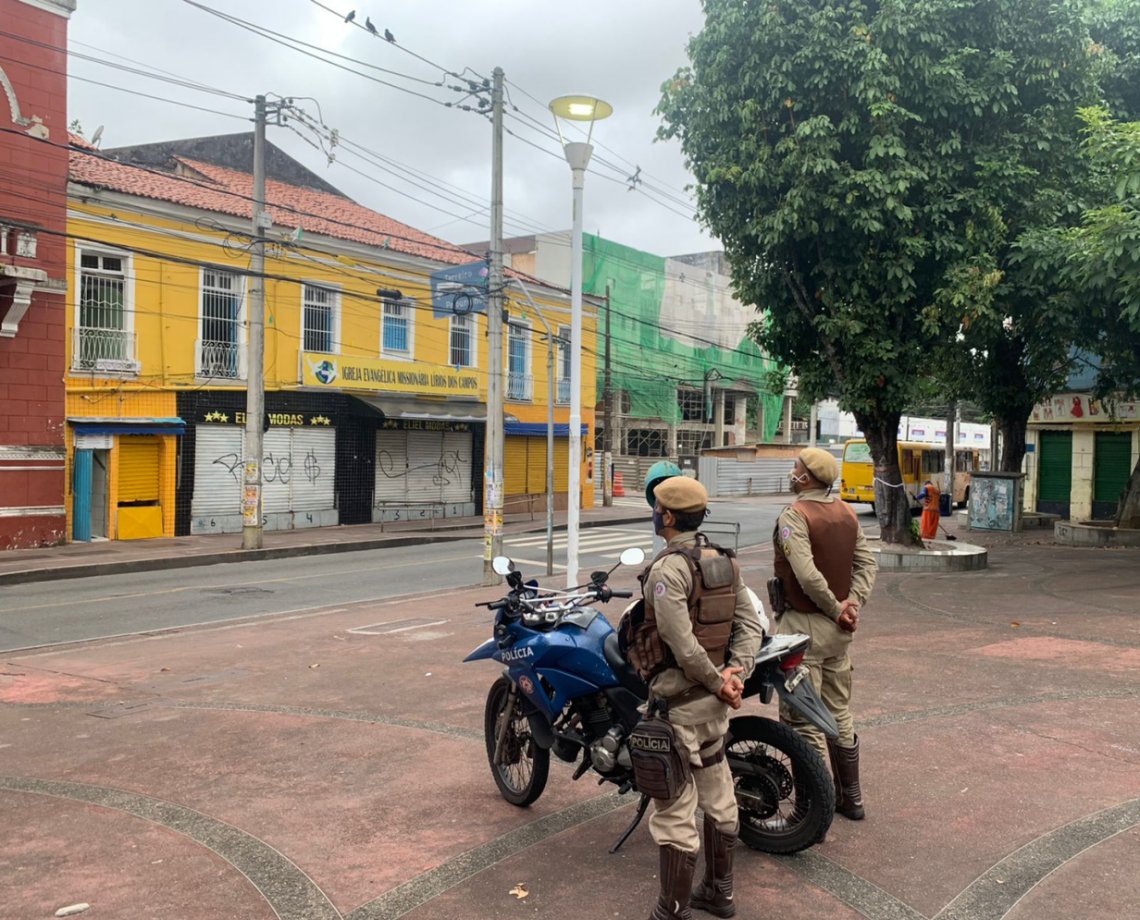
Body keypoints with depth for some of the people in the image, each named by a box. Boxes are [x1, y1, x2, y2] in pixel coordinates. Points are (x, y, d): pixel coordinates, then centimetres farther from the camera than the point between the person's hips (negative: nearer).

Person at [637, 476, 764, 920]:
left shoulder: (667, 569, -19)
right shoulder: (726, 561, 6)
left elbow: (683, 644, -25)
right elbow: (750, 624, 2)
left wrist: (717, 683, -13)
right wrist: (734, 674, -6)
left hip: (679, 700, -9)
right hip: (714, 699, 9)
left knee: (674, 809, -1)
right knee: (716, 792, 20)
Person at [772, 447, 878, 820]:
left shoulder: (794, 516, -16)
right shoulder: (847, 513, 7)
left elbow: (807, 575, -25)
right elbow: (867, 562, 4)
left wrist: (836, 608, -13)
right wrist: (852, 603, -5)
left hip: (805, 625, -8)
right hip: (839, 630, 8)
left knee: (804, 721, 0)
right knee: (839, 713, 19)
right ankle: (851, 798, 29)